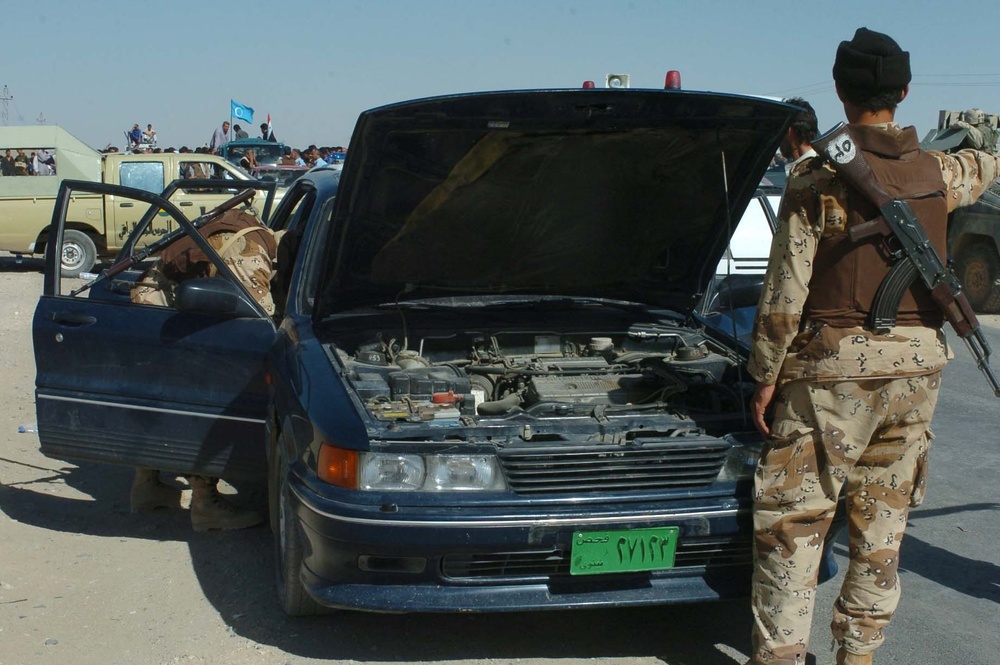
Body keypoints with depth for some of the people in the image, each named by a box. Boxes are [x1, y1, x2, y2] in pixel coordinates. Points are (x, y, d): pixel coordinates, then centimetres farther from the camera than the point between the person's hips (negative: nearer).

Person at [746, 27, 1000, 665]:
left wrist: (766, 377, -3)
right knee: (883, 519, 15)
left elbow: (785, 294, -12)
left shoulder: (817, 181, -12)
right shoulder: (941, 174, 0)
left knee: (792, 519, 2)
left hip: (835, 368, -5)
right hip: (918, 364, 5)